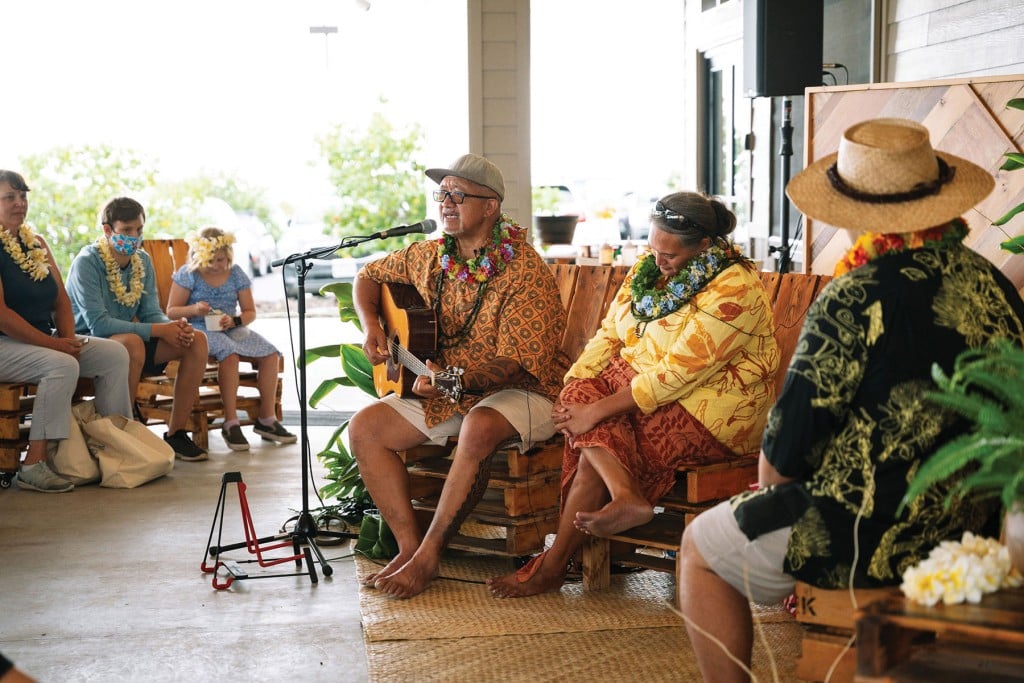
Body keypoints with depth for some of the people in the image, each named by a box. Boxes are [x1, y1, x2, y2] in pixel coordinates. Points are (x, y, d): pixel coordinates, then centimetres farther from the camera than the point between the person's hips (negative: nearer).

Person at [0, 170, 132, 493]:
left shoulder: (37, 243, 15)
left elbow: (61, 299, 14)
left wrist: (68, 338, -4)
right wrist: (52, 344, -21)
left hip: (44, 339, 8)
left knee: (115, 354, -5)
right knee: (62, 365, -33)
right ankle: (34, 465, -32)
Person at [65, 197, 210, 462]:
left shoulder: (142, 261, 5)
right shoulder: (87, 263, -17)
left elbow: (151, 313, 5)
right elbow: (98, 323, -26)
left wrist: (175, 326, -20)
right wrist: (159, 330, -28)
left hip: (127, 340, 7)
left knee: (197, 340, -8)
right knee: (132, 342, -39)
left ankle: (175, 433, -5)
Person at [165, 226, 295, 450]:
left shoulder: (236, 274, 8)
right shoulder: (188, 274, -1)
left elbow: (250, 312, 9)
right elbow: (171, 311, -1)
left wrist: (234, 321, -13)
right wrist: (193, 309, -21)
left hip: (232, 329, 5)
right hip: (201, 330, -5)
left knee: (270, 354, -17)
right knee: (229, 353, -37)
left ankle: (267, 419, -7)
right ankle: (231, 423, -32)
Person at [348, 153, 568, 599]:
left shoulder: (526, 273, -18)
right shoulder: (428, 257, 3)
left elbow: (515, 364, -24)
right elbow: (369, 276, 19)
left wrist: (455, 377, -38)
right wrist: (370, 326, 0)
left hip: (521, 394, -7)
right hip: (445, 393, 7)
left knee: (479, 427, -39)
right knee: (365, 428, -10)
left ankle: (428, 557, -27)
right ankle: (409, 546, -11)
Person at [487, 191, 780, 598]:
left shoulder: (733, 290, -19)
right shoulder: (650, 268, 7)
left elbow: (677, 374, -25)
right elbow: (609, 335, 7)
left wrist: (597, 412, -25)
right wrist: (572, 387, -11)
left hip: (708, 409, -8)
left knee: (596, 442, -23)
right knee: (582, 392, -22)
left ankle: (553, 565, -16)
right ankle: (626, 496, -37)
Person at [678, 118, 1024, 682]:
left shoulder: (854, 300, -20)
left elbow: (784, 454, -17)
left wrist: (771, 478, 7)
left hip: (874, 534, -7)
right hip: (970, 528, 8)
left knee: (702, 547, 14)